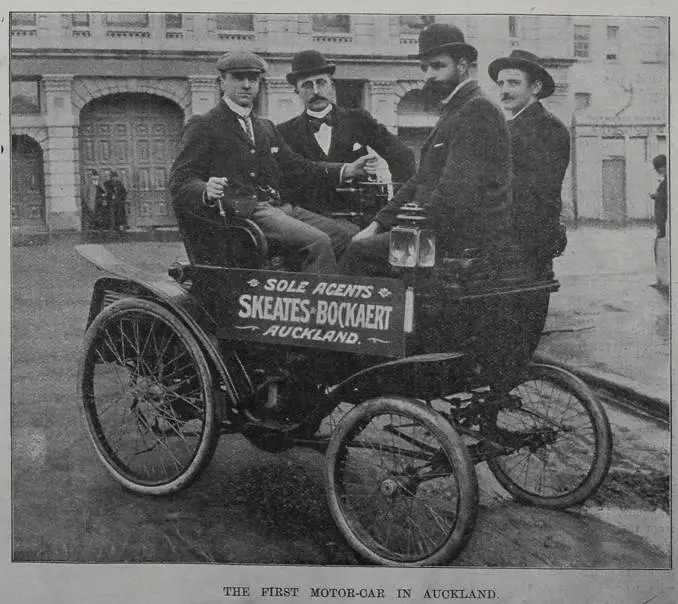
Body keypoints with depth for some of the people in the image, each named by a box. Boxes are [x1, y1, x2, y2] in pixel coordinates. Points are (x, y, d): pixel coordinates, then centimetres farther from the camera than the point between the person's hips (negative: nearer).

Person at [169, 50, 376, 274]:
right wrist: (206, 191, -30)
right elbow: (180, 180, -5)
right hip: (241, 214, -8)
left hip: (279, 206, 8)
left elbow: (295, 165, 21)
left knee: (349, 235, -8)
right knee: (318, 242, -25)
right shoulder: (203, 127, 2)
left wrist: (348, 170, 8)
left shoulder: (266, 128, 26)